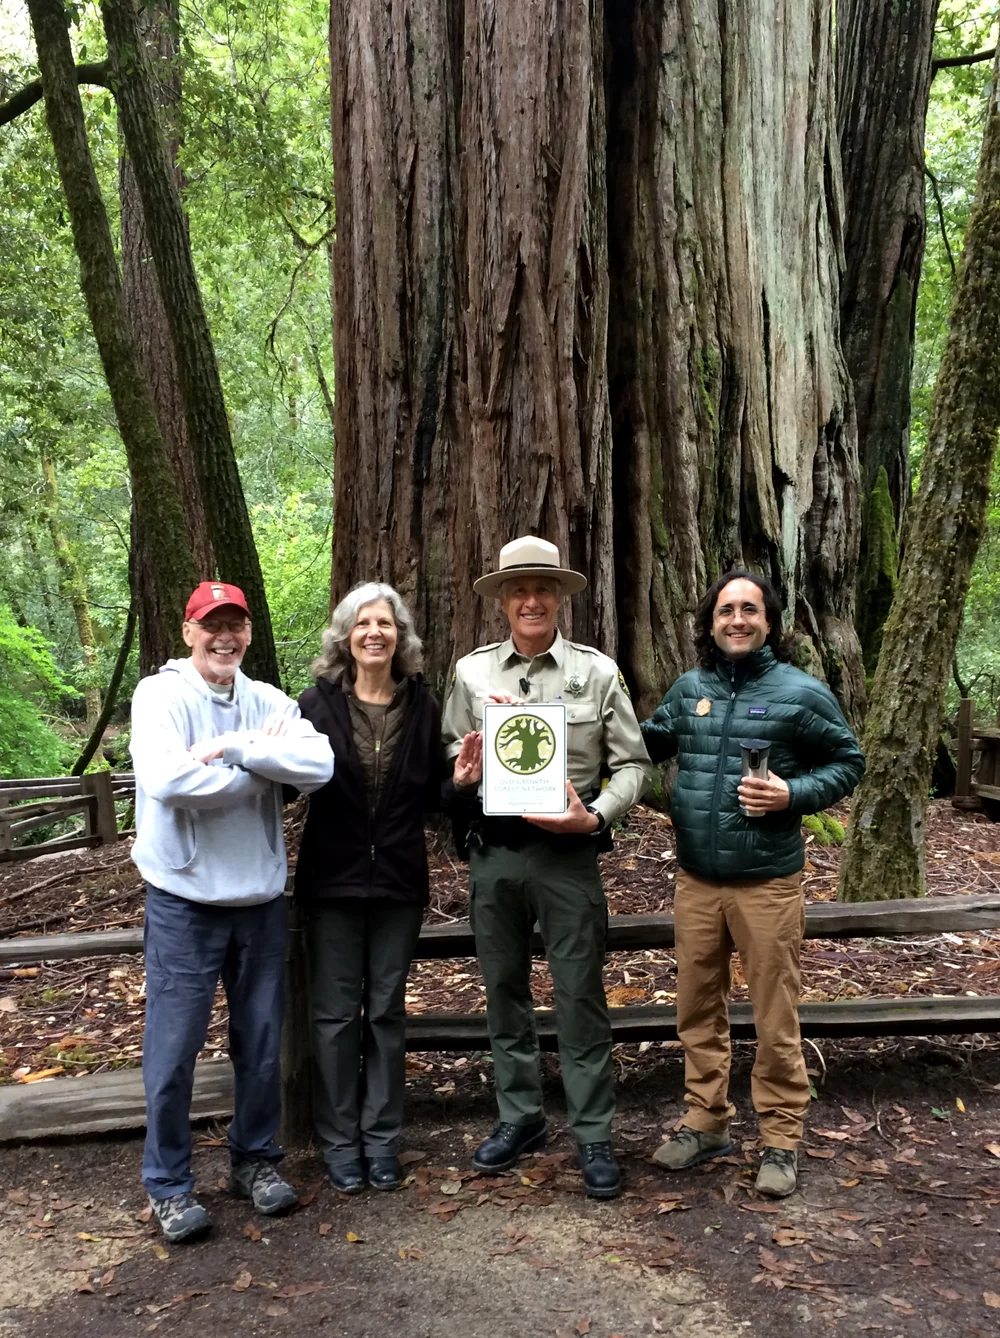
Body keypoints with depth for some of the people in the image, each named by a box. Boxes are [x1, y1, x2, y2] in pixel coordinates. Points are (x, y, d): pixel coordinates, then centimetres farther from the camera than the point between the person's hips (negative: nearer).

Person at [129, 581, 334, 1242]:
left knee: (263, 1044, 14)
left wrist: (233, 747, -22)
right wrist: (263, 762, -14)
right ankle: (170, 1185, 25)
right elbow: (168, 779, -25)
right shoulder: (160, 694, -8)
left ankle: (256, 1161, 34)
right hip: (185, 902, -4)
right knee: (174, 1049, 5)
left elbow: (319, 764, -14)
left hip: (261, 901, 4)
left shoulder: (269, 701, 3)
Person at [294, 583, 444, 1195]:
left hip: (400, 880, 2)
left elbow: (433, 796, 5)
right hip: (333, 879, -1)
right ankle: (340, 1141, 25)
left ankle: (382, 1137, 28)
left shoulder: (423, 704, 0)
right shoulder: (319, 702, -5)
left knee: (387, 1011, 13)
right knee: (337, 1013, 9)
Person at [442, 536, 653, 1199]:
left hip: (567, 853, -3)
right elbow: (451, 751, 13)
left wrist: (595, 816, -17)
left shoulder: (598, 671, -1)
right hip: (493, 851, 3)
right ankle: (520, 1118, 33)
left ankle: (595, 1137, 20)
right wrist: (461, 775, -10)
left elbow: (633, 764, -1)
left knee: (581, 998, 3)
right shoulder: (472, 670, 6)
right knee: (505, 989, 14)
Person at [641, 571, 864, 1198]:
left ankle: (782, 1140, 23)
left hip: (768, 882, -4)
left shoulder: (802, 692, -5)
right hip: (696, 882, 4)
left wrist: (794, 794, -14)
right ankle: (707, 1122, 32)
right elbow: (650, 742, 15)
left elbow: (848, 762, 1)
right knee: (698, 1008, 15)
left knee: (775, 1018, 5)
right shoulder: (690, 688, 6)